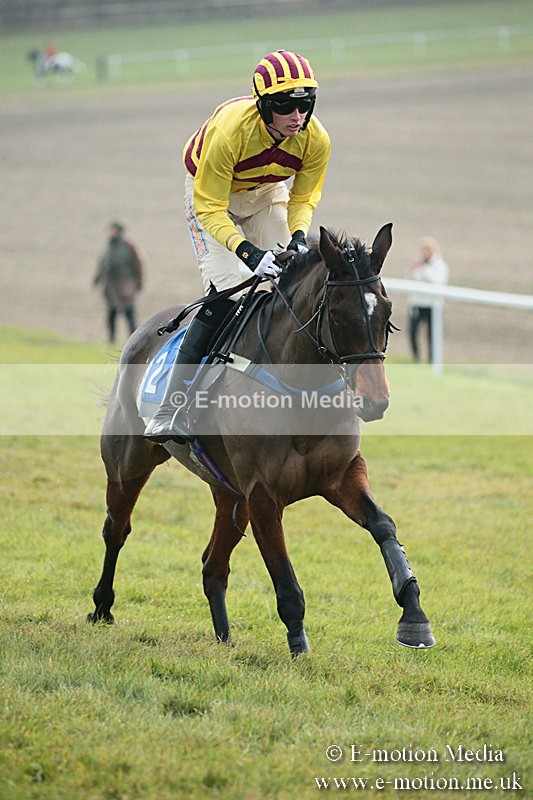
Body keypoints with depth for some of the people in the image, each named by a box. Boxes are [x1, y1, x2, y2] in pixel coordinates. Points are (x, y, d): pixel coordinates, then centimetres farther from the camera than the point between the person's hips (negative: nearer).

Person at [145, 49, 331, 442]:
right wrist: (247, 251, -45)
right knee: (229, 290, -20)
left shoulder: (316, 140, -25)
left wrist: (299, 235, -28)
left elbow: (304, 197, -7)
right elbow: (209, 208, -32)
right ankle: (170, 412, -21)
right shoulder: (229, 130, -39)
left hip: (267, 193, 5)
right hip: (211, 192, -5)